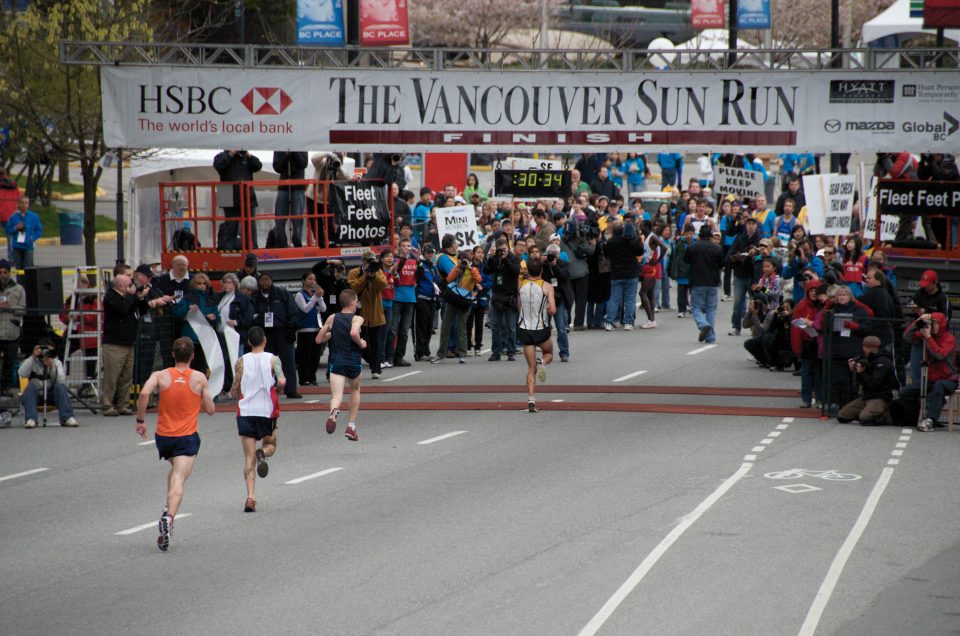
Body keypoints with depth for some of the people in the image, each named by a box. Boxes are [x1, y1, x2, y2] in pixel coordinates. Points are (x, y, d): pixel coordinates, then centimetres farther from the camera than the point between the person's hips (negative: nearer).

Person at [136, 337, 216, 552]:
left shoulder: (161, 376, 0)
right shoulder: (199, 379, 0)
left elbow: (144, 393, -19)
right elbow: (210, 410, 4)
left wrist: (140, 420, -8)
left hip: (163, 435, 3)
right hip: (187, 437, -3)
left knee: (175, 471, 32)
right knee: (179, 479, -15)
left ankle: (168, 509, 24)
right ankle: (170, 515, -37)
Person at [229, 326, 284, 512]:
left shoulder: (241, 362, 1)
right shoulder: (273, 360, -2)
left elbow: (234, 393, 0)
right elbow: (281, 381, -17)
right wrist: (279, 384, 6)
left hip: (245, 412, 1)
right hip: (267, 411, -1)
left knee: (249, 458, 3)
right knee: (270, 446, 22)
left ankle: (250, 496, -11)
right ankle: (262, 453, -16)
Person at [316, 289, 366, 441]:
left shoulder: (332, 318, 9)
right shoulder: (357, 319, -2)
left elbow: (319, 339, 12)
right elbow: (354, 333, -24)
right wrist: (361, 343, -5)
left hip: (336, 362, 1)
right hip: (353, 362, -1)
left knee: (337, 395, -13)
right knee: (355, 389, 27)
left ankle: (334, 411, -52)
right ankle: (351, 427, 26)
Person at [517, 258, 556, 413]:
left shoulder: (521, 284, 0)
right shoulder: (547, 287, -8)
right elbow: (553, 310, -15)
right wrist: (545, 310, 9)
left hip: (524, 329, 2)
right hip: (542, 330, -2)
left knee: (531, 368, 8)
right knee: (549, 353, 28)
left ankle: (531, 400, -6)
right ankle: (542, 362, -8)